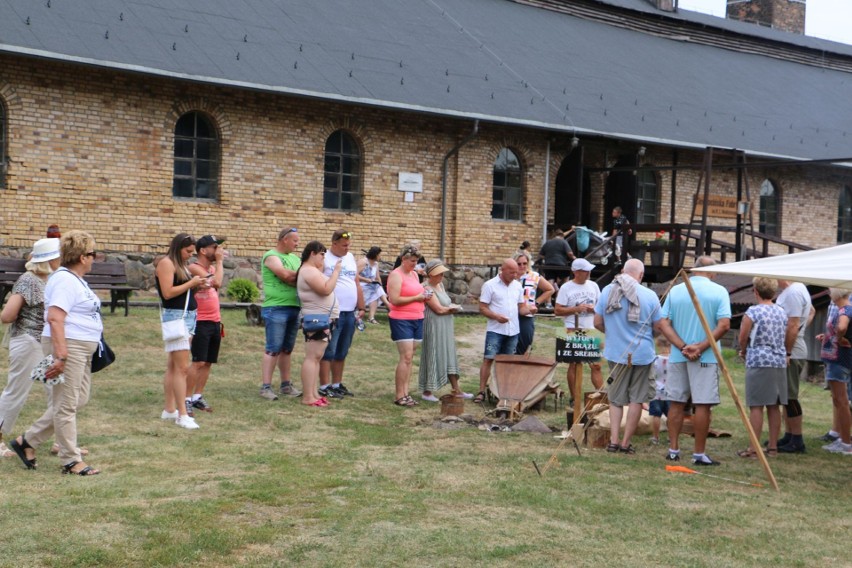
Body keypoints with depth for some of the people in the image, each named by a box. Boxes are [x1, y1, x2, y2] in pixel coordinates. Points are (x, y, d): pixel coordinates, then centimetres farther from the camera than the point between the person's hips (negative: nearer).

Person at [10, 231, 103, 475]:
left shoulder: (75, 280, 17)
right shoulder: (65, 281, -15)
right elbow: (54, 318, -24)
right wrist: (61, 355, -28)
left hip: (82, 348, 11)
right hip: (67, 346, -11)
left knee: (78, 400, 13)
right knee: (67, 404, -2)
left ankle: (27, 441, 21)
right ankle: (71, 461, 5)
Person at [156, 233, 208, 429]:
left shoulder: (182, 265, 19)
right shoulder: (166, 263, -9)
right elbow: (168, 293, -18)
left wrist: (197, 287, 4)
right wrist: (191, 283, -12)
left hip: (188, 316, 10)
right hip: (175, 316, -10)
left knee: (174, 366, 12)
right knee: (182, 367, -12)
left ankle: (169, 410, 17)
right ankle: (182, 415, -13)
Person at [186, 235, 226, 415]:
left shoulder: (212, 268, 14)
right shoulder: (194, 268, -12)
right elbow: (216, 282, -23)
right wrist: (219, 261, -12)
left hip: (215, 322, 8)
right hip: (201, 322, -8)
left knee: (208, 362, 9)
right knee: (198, 362, -11)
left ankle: (198, 397, 15)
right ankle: (187, 399, -6)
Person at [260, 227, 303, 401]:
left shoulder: (295, 258, 19)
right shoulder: (271, 256, -6)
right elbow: (285, 275, -19)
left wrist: (294, 278, -8)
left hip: (294, 308, 8)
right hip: (276, 308, -8)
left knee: (287, 349, 12)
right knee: (273, 349, -8)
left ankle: (286, 385, 19)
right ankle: (266, 387, -5)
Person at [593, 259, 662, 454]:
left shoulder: (607, 291, -3)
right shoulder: (649, 295, -10)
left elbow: (598, 323, 3)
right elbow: (658, 327, -3)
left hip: (616, 353, 2)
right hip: (642, 354, -2)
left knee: (616, 398, 13)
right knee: (636, 399, 9)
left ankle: (613, 440, 6)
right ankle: (626, 443, 10)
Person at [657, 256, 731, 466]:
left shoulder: (675, 290, 5)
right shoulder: (719, 292, -4)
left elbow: (663, 324, -2)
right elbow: (724, 325, -14)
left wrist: (682, 346, -10)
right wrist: (701, 347, -14)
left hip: (677, 356, 3)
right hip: (706, 358, -3)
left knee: (676, 403, 11)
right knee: (702, 405, 0)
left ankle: (673, 450, 14)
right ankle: (699, 454, 2)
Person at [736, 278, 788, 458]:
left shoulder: (753, 312, -9)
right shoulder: (782, 312, 9)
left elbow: (743, 337, -6)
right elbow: (785, 339, 16)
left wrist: (744, 352, 13)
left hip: (759, 362, -6)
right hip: (779, 362, 6)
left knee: (756, 406, -4)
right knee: (774, 406, 10)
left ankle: (753, 448, -5)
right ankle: (773, 446, 15)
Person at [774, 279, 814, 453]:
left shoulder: (792, 293, -18)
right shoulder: (798, 288, 14)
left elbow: (793, 326, -22)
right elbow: (811, 311, 30)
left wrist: (787, 353, -21)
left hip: (792, 352, -10)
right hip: (789, 351, 10)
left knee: (790, 396, -6)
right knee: (786, 395, 15)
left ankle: (797, 441, -1)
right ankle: (788, 436, 21)